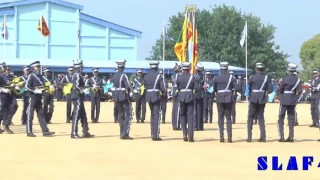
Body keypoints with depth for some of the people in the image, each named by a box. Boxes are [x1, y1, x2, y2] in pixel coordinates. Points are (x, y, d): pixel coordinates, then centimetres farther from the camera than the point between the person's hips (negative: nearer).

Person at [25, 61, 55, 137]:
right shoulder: (31, 76, -9)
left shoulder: (40, 76, 14)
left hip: (39, 98, 8)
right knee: (30, 114, -2)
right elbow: (27, 86, -16)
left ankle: (45, 131, 4)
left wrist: (42, 90, 4)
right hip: (32, 97, -8)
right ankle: (29, 132, 3)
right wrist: (35, 91, -22)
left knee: (41, 114, 5)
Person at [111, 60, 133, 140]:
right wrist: (129, 91, -1)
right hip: (124, 96, -7)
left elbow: (113, 86, 9)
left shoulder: (114, 76, 6)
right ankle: (125, 133, -12)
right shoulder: (124, 75, -15)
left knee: (121, 114, 13)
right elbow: (128, 87, -18)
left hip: (117, 96, 7)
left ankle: (122, 133, 14)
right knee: (128, 114, -2)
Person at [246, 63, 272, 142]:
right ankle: (263, 136, 6)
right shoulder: (267, 77, -1)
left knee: (250, 117, 7)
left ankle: (249, 137, 2)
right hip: (262, 99, 2)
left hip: (253, 98, -2)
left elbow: (248, 87, 0)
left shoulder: (252, 77, -7)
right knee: (261, 117, 12)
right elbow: (270, 89, -5)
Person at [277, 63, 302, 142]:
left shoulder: (284, 79, -12)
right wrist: (295, 96, 12)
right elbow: (300, 91, -3)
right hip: (293, 101, 4)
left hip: (284, 100, -4)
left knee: (281, 118, 5)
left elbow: (281, 90, -5)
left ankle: (282, 137, -2)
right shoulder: (297, 79, 0)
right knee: (291, 118, 11)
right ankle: (291, 137, 9)